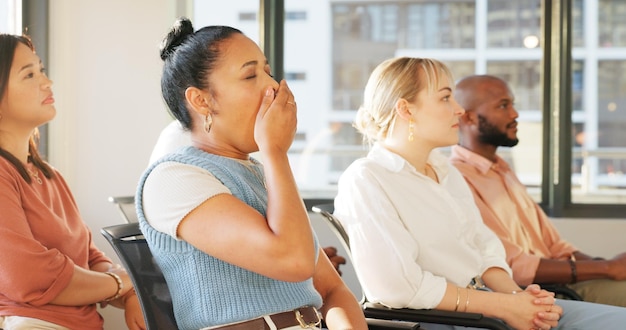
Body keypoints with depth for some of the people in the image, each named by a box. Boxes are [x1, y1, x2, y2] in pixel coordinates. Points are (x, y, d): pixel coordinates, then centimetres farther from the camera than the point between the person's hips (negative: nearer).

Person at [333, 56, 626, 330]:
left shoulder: (445, 170, 17)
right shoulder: (365, 181, -10)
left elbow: (484, 247, 16)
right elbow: (400, 286, -18)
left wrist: (517, 294, -7)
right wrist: (504, 306, -14)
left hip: (485, 300, 9)